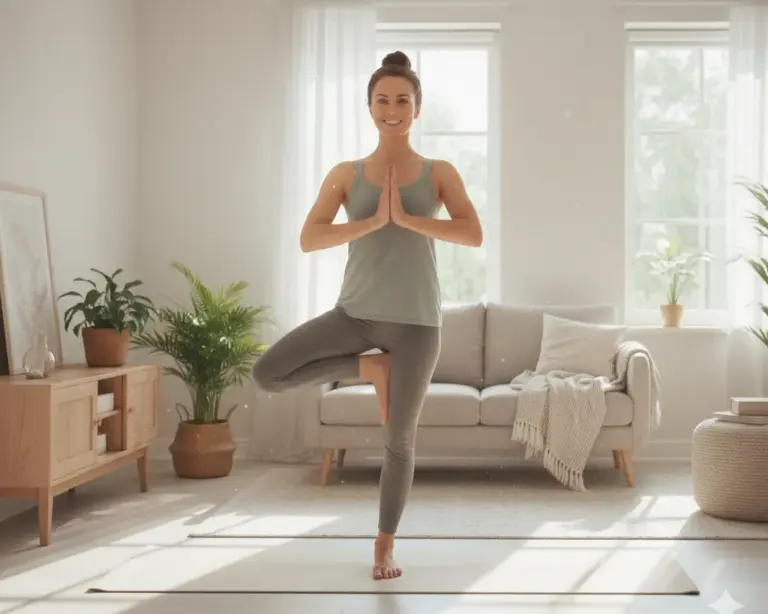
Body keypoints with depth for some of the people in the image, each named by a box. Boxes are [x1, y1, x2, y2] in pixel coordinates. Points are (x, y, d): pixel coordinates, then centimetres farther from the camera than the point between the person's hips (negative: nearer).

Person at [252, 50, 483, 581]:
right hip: (355, 312, 2)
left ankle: (385, 546, 25)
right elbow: (309, 239, -7)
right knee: (268, 373, -15)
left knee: (400, 441, 5)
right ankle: (370, 367, 5)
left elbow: (473, 235, -11)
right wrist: (373, 220, -17)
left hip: (415, 321, -1)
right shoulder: (346, 175, 4)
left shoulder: (439, 173, 3)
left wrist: (407, 218, -19)